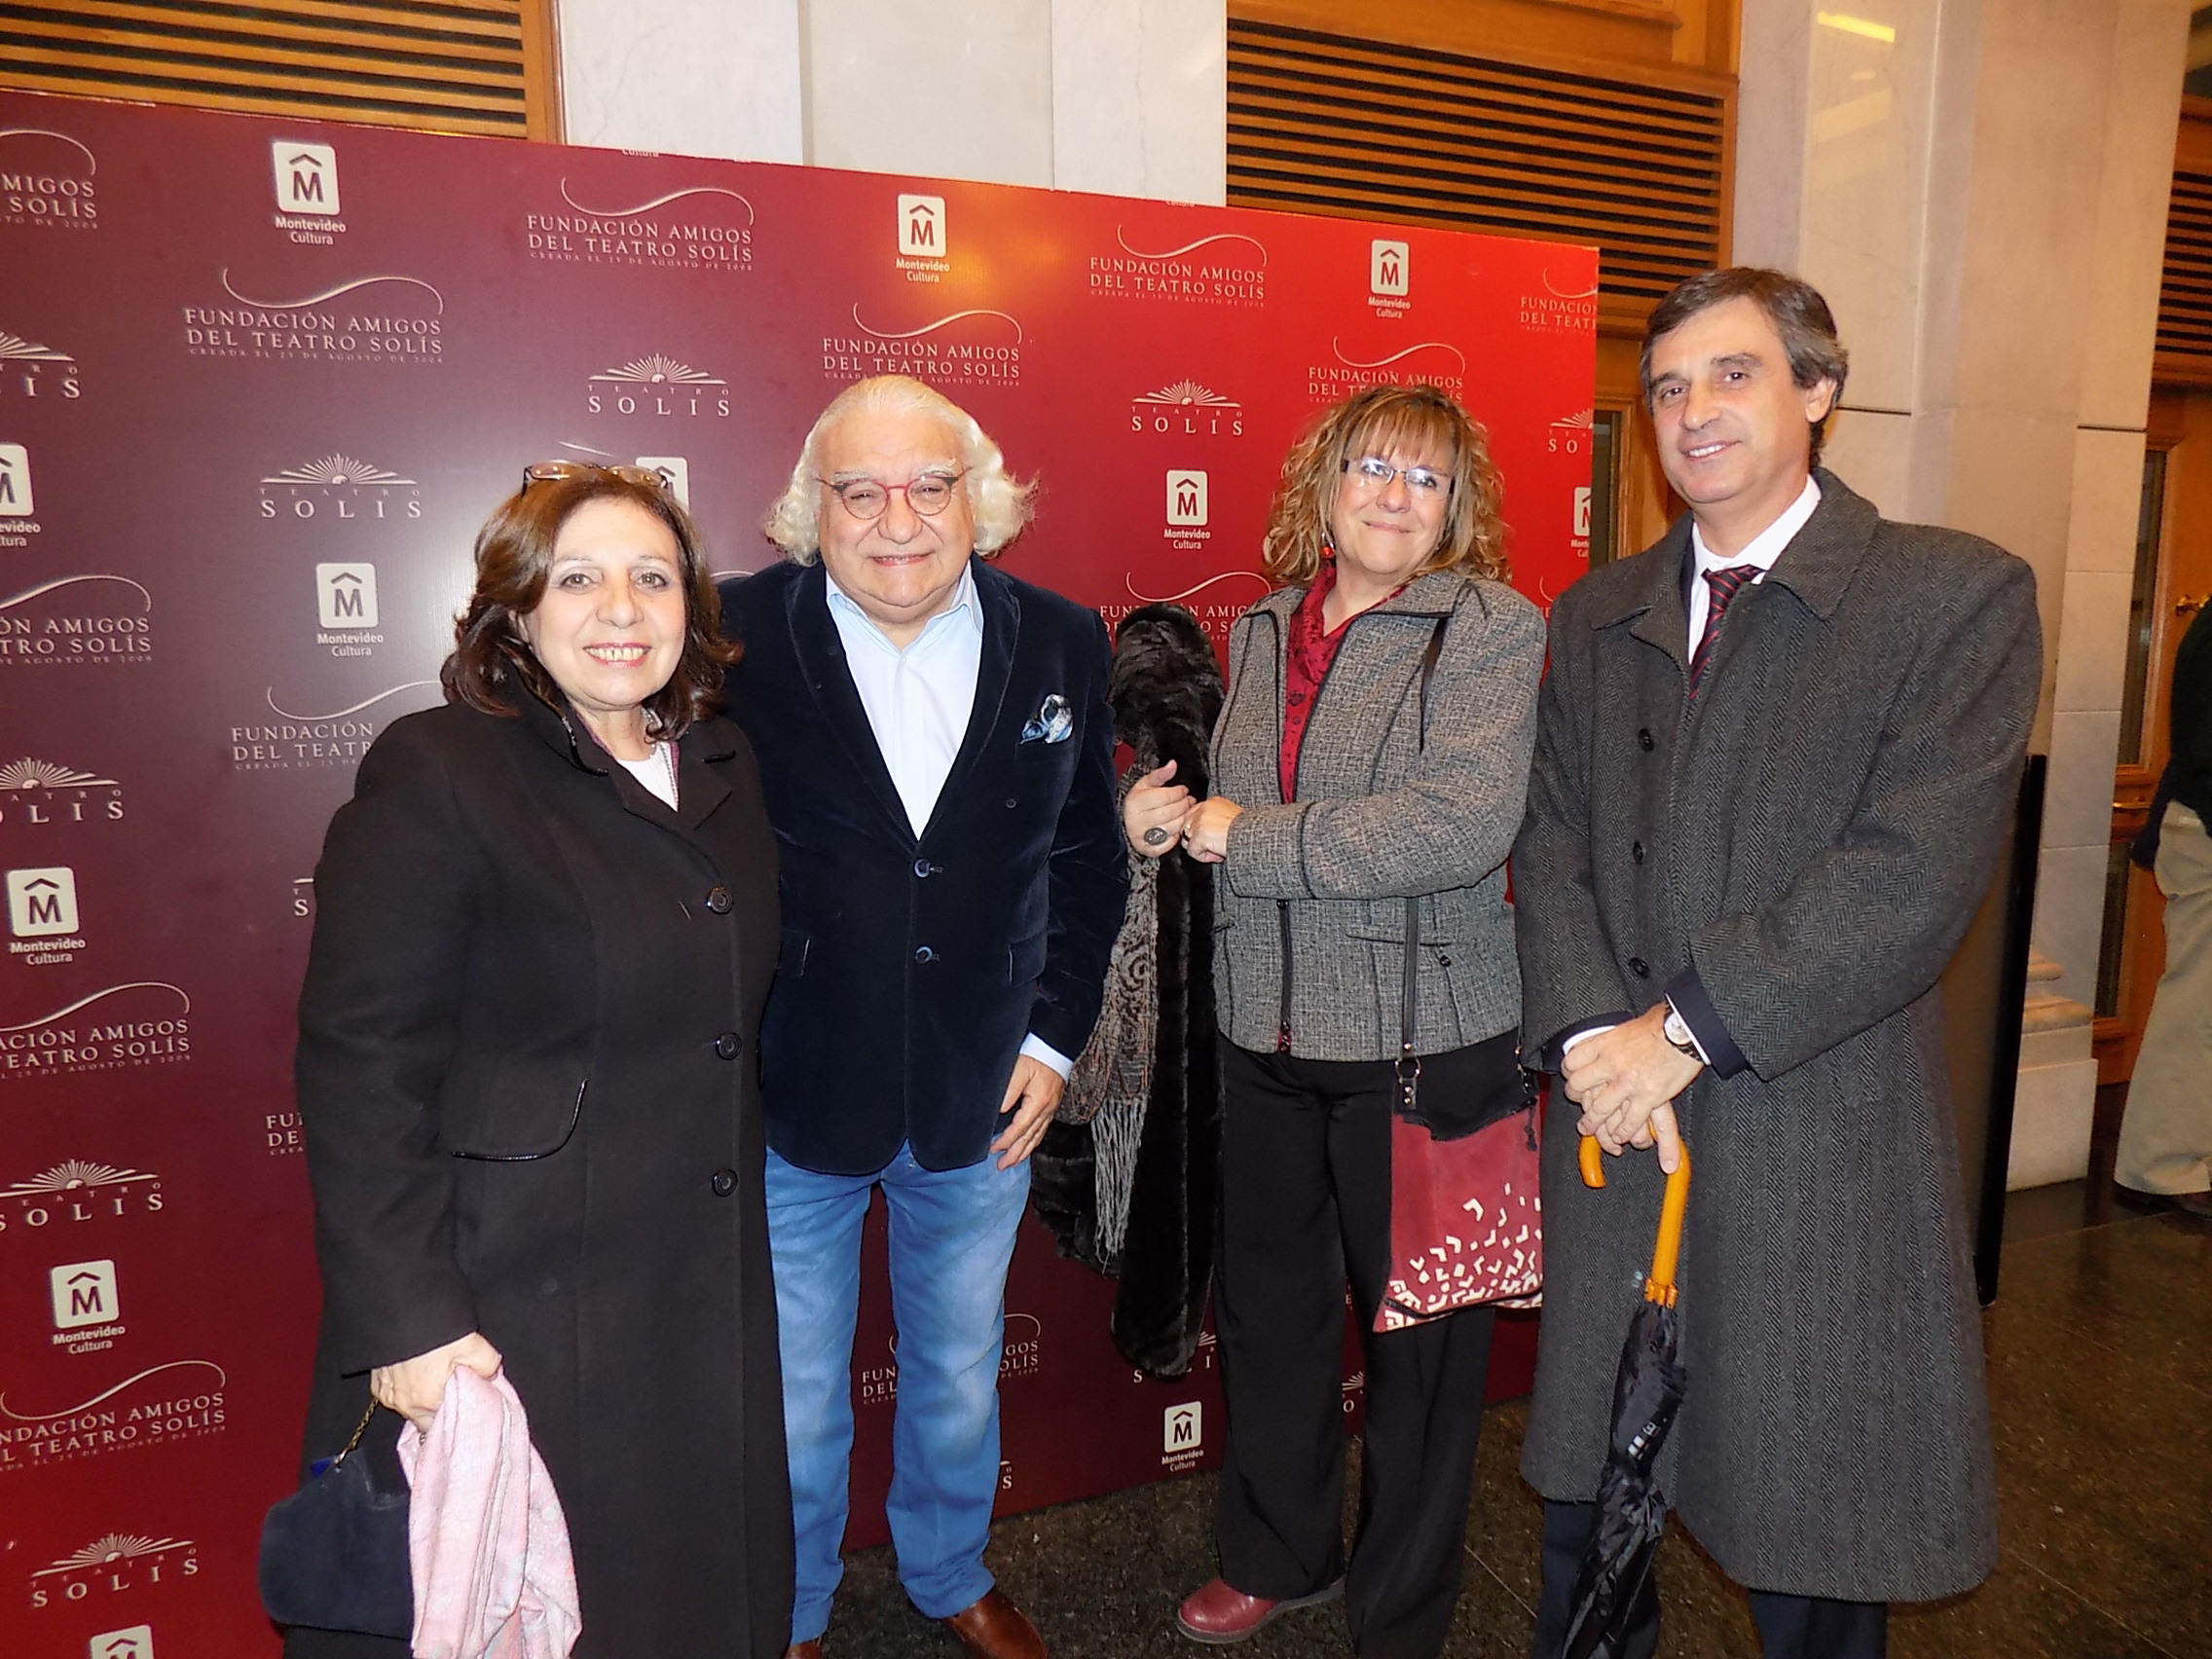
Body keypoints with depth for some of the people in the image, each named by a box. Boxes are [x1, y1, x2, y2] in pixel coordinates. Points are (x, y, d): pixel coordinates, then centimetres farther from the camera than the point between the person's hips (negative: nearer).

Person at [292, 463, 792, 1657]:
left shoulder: (723, 771, 5)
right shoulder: (436, 775, -14)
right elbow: (361, 1070, -16)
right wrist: (408, 1321, -18)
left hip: (703, 1297, 6)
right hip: (507, 1308, -5)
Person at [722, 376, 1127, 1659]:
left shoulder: (1062, 642, -4)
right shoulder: (737, 637, -13)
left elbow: (1088, 859, 4)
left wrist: (1054, 1039, 0)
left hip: (982, 1098, 3)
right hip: (787, 1090, -2)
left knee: (962, 1375, 24)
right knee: (791, 1403, 18)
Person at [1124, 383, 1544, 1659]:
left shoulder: (1493, 629, -9)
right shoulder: (1267, 630, 8)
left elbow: (1462, 825, -24)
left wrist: (1245, 834, -19)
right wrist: (1164, 821, -4)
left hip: (1421, 1036, -5)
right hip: (1268, 1031, 6)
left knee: (1419, 1333, 11)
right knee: (1267, 1307, 19)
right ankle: (1279, 1555, 44)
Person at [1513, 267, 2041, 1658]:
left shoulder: (1962, 596, -4)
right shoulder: (1597, 617, 10)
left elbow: (1916, 873, -15)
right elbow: (1552, 844, 3)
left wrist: (1687, 1028, -17)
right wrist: (1591, 1033, -12)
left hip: (1821, 1145, -3)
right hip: (1615, 1128, 4)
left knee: (1812, 1540, 14)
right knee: (1586, 1505, 18)